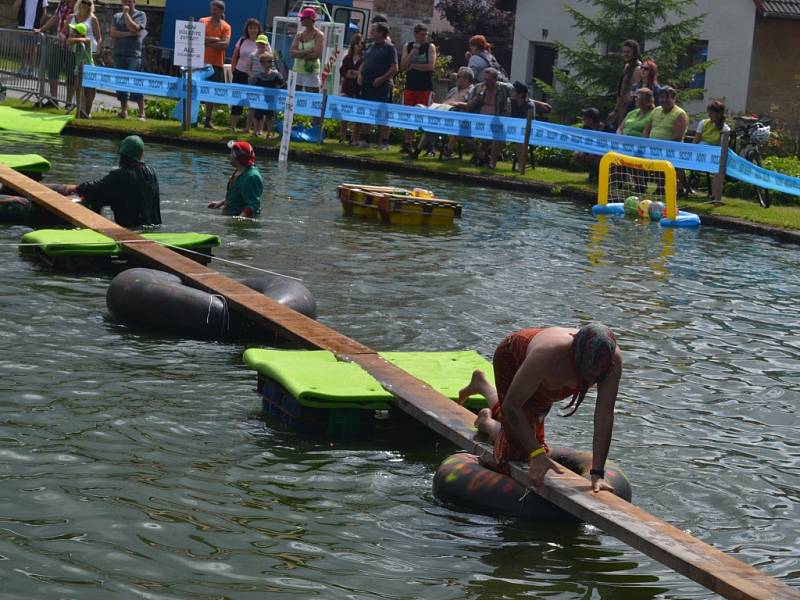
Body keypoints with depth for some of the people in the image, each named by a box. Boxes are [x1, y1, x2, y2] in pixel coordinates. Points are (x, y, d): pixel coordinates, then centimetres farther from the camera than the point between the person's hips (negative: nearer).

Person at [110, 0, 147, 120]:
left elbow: (134, 28, -12)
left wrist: (126, 13, -5)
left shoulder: (140, 15, 4)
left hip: (134, 55, -4)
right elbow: (113, 33, 1)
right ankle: (123, 111, 13)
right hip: (119, 55, 4)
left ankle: (142, 114, -8)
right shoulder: (117, 16, 15)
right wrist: (128, 34, -9)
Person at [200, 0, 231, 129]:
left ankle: (208, 121, 11)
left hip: (217, 64, 1)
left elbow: (225, 44, -10)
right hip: (201, 62, -1)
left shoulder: (226, 27, 3)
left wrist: (208, 42, -11)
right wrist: (215, 39, -14)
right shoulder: (203, 22, 4)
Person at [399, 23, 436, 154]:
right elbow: (402, 67, 0)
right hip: (410, 86, 3)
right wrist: (412, 53, -12)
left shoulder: (430, 47, 1)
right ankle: (407, 144, 10)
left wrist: (413, 65, -7)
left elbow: (431, 66, -11)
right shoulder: (407, 47, 8)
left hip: (426, 87, -3)